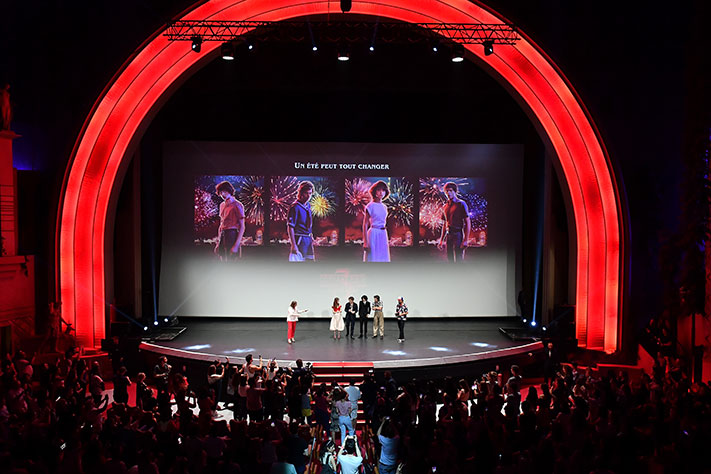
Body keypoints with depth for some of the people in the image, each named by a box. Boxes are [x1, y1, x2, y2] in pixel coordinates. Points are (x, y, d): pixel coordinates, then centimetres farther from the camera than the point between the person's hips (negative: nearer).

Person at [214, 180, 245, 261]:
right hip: (222, 235, 7)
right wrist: (218, 242, 16)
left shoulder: (237, 205, -6)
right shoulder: (222, 205, 16)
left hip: (232, 235, -7)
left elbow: (242, 227, -10)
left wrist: (236, 245, -18)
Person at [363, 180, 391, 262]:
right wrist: (365, 242, -14)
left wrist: (387, 241, 17)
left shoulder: (384, 207, 13)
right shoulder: (370, 206, -6)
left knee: (383, 258, 7)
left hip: (383, 234, 7)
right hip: (374, 233, -7)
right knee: (373, 259, -4)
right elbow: (365, 225, -8)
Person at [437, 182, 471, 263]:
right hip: (448, 236, 6)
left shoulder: (461, 204, -4)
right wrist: (441, 240, 16)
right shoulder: (446, 206, 15)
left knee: (459, 260, -9)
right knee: (450, 260, 8)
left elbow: (468, 223, -7)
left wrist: (465, 240, -15)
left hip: (458, 235, -6)